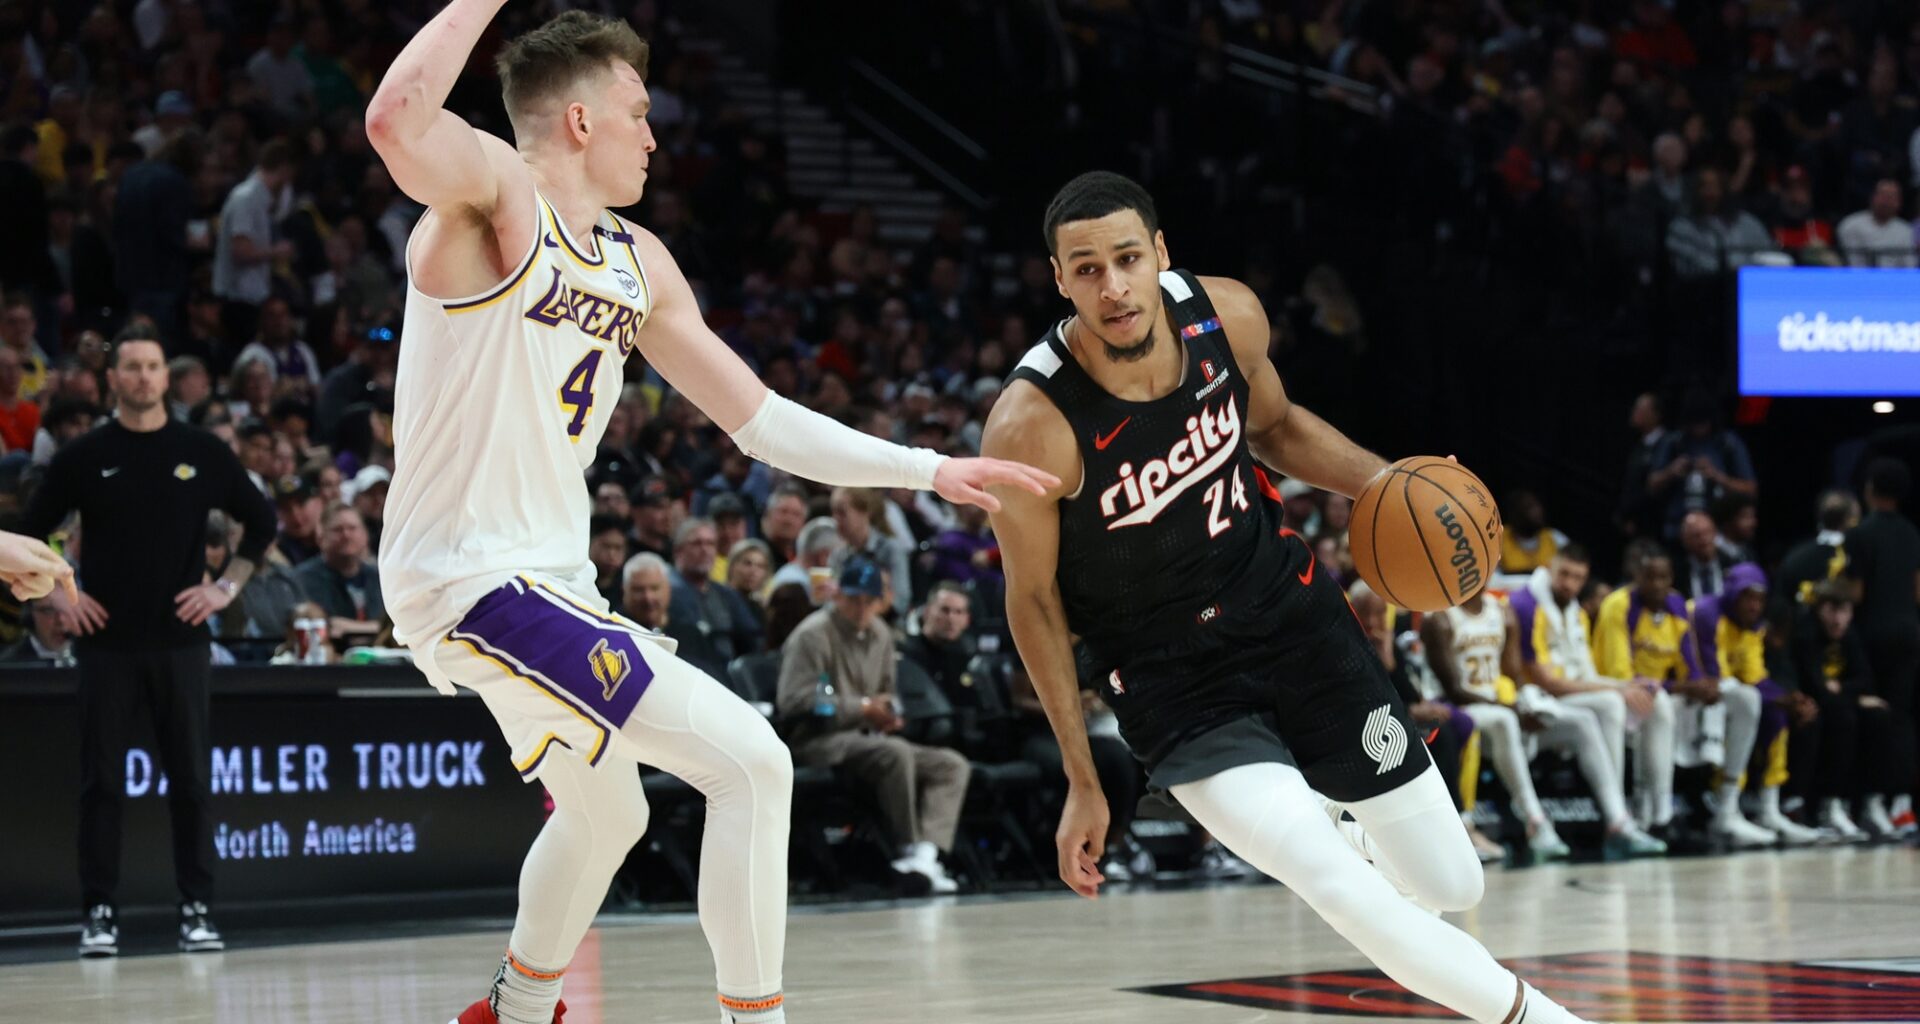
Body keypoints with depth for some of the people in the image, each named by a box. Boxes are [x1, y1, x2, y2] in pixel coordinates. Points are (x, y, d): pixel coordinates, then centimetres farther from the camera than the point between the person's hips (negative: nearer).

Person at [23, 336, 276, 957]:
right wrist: (59, 597, -1)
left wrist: (227, 587, 3)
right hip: (106, 643, -1)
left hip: (179, 641, 1)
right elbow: (30, 534, 10)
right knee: (101, 782, 0)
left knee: (190, 778, 2)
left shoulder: (201, 453, 5)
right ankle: (99, 913, 6)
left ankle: (197, 910, 8)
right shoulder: (84, 458, 3)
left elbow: (261, 521, 13)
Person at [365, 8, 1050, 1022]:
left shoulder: (636, 264, 13)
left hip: (545, 576, 10)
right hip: (474, 581, -10)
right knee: (749, 763, -15)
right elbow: (395, 123, -36)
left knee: (605, 815, 30)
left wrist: (926, 469, 13)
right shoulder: (494, 194, -12)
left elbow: (758, 419, 17)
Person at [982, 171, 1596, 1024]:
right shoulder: (1029, 427, -25)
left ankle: (1328, 824, 43)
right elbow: (1034, 600, -10)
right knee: (1349, 898, -24)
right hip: (1175, 685, -4)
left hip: (1292, 614, 4)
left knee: (1452, 887, 10)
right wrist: (1082, 782, -6)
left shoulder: (1227, 315, -12)